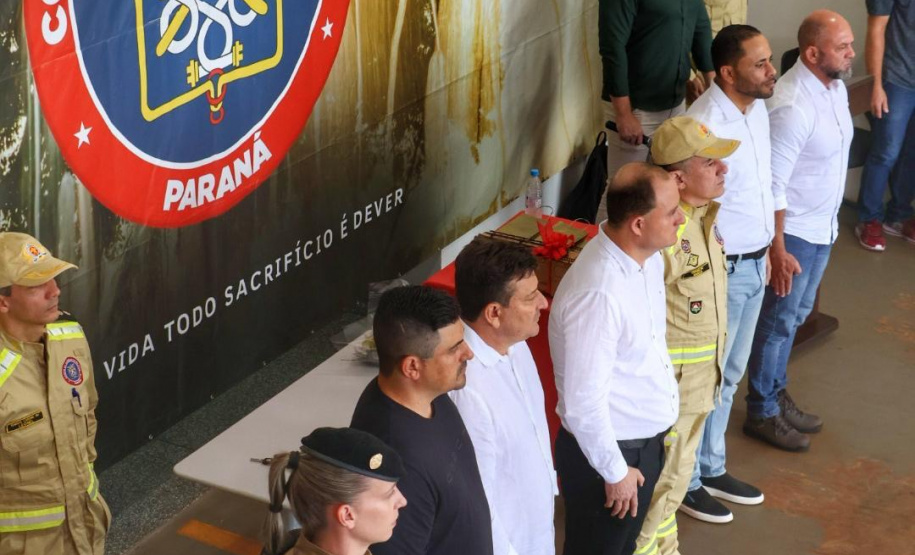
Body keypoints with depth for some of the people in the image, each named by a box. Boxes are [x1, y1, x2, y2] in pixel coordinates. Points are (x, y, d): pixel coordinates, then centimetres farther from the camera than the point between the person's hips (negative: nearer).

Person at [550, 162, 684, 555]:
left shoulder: (647, 256, -5)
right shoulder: (598, 293, -33)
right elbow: (583, 400, -27)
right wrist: (615, 471, -16)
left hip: (647, 439, 8)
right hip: (607, 449, -8)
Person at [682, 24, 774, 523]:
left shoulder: (758, 110, 3)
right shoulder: (705, 125, -26)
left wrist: (764, 252, 19)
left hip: (753, 263, 9)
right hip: (721, 270, -8)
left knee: (729, 375, 21)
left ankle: (711, 468, 38)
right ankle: (685, 483, 24)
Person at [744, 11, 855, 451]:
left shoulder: (835, 86, 1)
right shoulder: (792, 106, -27)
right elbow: (772, 184, -24)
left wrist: (830, 221, 19)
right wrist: (777, 249, -22)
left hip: (823, 226, 9)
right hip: (793, 230, -9)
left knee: (795, 316, 20)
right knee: (779, 321, 5)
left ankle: (776, 395, 35)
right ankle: (761, 412, 19)